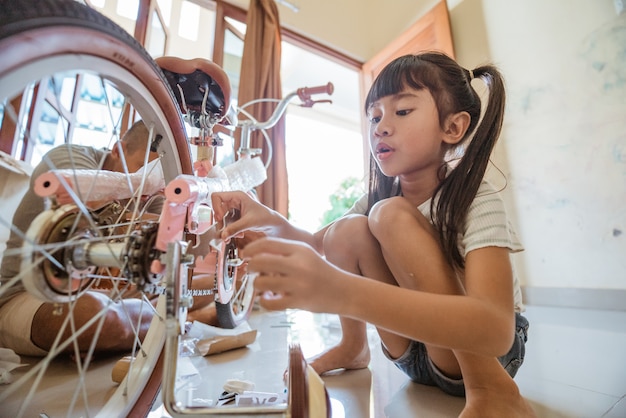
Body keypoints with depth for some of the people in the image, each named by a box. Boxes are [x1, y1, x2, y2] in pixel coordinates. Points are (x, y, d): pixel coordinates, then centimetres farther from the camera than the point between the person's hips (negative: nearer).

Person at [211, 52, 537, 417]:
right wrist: (271, 221, -22)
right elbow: (318, 244, 1)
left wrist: (342, 292, -53)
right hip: (416, 352, 5)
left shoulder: (477, 200, -23)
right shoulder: (381, 196, -5)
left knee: (392, 215, -26)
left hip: (491, 350, -4)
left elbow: (496, 328, -37)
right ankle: (354, 349, 3)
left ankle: (491, 389, -15)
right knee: (347, 231, -18)